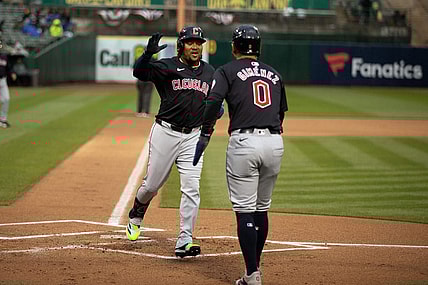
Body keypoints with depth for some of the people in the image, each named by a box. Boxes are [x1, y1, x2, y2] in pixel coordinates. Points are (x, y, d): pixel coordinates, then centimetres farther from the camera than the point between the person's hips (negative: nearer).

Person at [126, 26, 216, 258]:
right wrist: (148, 53, -40)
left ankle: (184, 242, -5)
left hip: (193, 137, 3)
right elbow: (139, 72, -21)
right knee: (152, 185, 7)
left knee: (191, 189, -7)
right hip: (165, 133, -3)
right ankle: (136, 216, 38)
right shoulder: (167, 66, -5)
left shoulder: (209, 72, 10)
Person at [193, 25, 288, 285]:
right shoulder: (274, 74, 20)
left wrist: (205, 136, -10)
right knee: (261, 209, 17)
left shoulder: (228, 71, 6)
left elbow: (213, 102, -10)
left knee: (245, 211, -3)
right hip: (275, 142, 5)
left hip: (244, 142, -5)